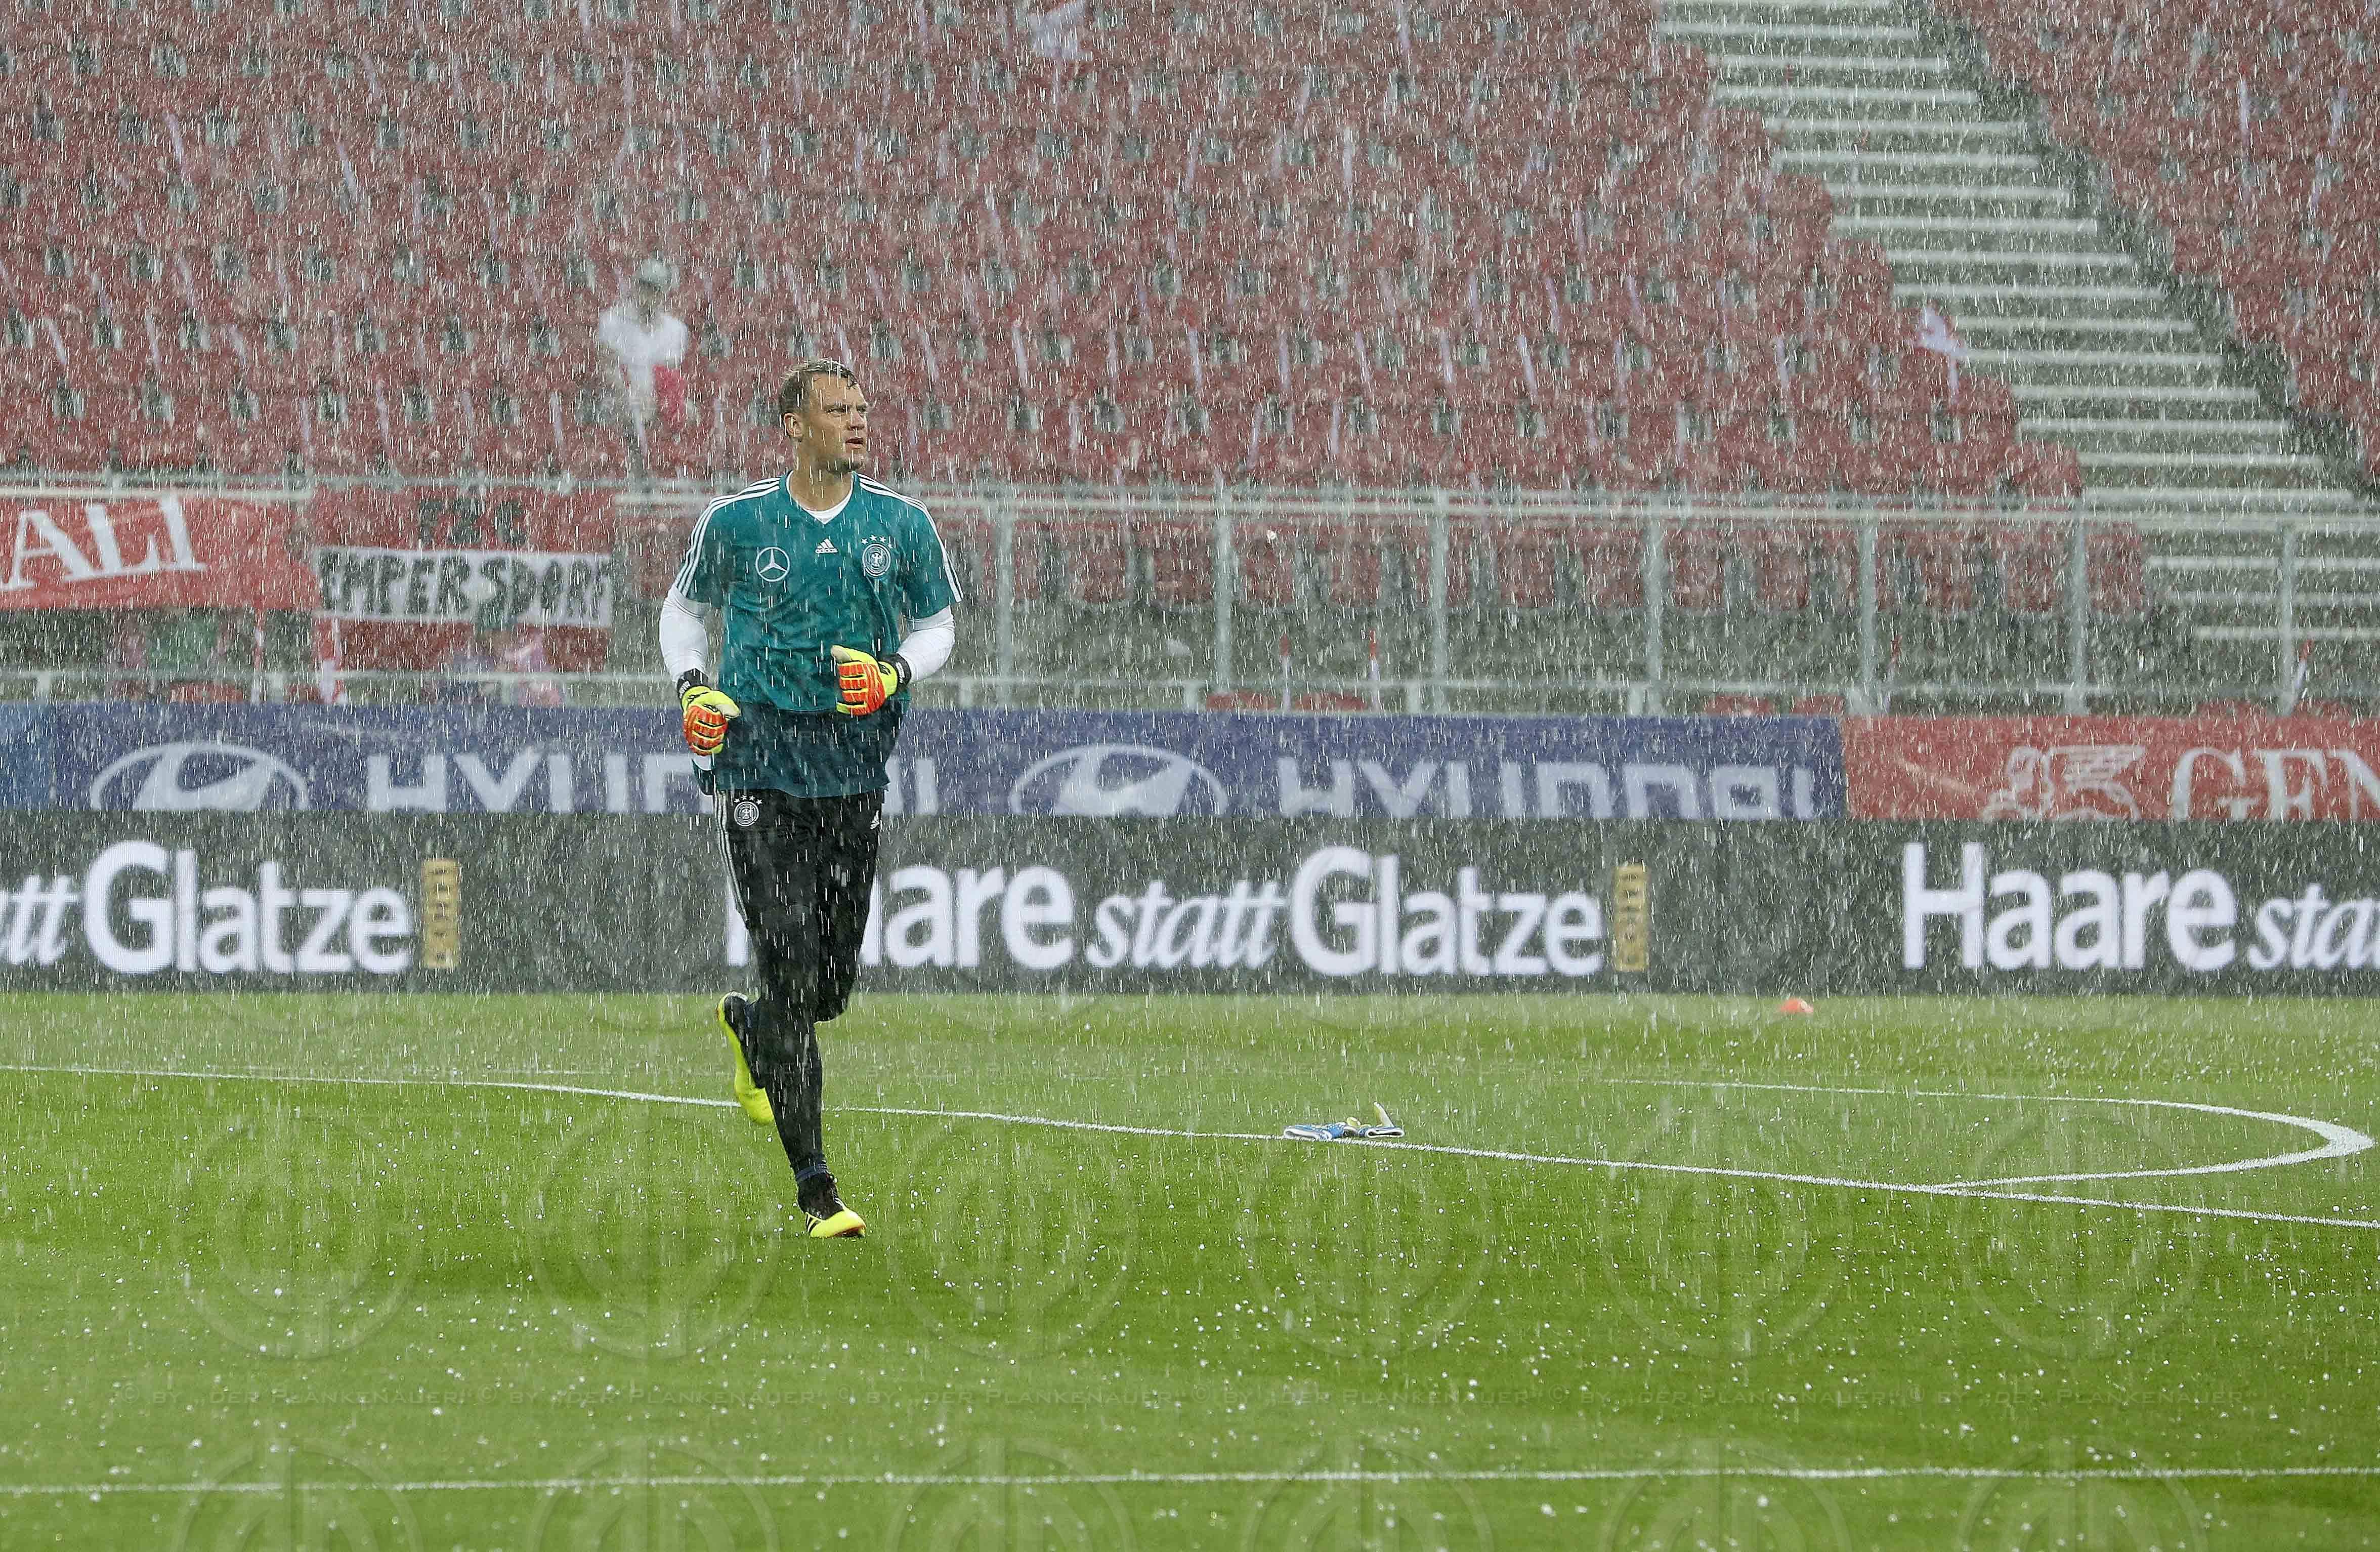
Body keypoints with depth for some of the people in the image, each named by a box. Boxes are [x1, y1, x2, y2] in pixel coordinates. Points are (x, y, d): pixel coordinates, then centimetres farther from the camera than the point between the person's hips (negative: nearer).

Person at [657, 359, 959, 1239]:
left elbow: (936, 625, 15)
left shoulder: (901, 525, 5)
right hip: (759, 760, -3)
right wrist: (692, 687, -1)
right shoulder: (737, 522, 1)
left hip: (854, 763, 3)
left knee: (836, 978, 5)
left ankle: (750, 1030, 44)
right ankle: (816, 1191, -9)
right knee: (791, 966, -11)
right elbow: (685, 606, 16)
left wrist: (896, 673, -6)